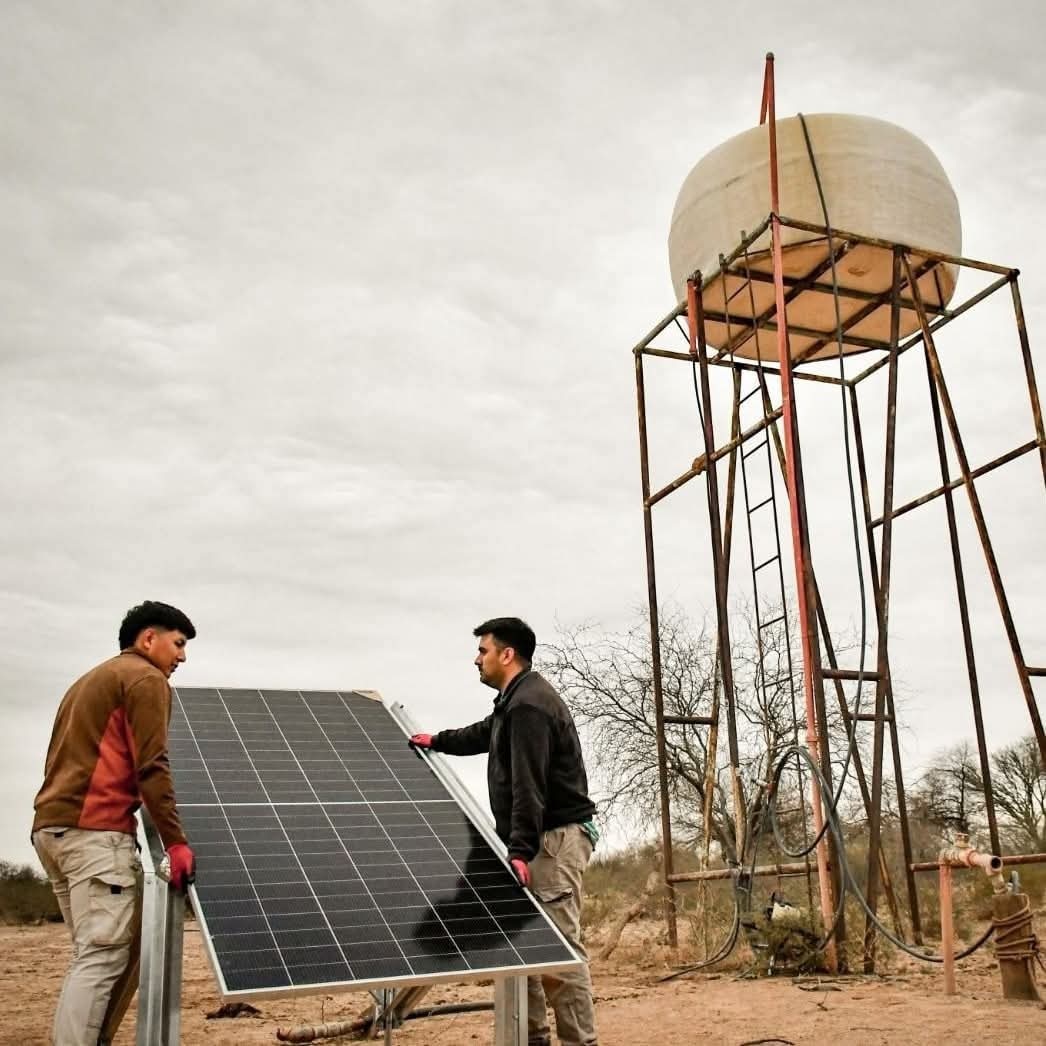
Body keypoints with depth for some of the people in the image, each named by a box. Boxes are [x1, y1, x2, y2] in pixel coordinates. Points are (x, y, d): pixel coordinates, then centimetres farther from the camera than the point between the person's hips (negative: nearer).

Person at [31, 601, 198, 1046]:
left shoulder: (91, 680, 28)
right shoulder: (146, 677, -1)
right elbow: (151, 767, -11)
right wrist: (176, 841, -12)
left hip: (50, 826, 9)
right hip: (94, 830, -9)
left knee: (91, 955, 11)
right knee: (103, 956, -11)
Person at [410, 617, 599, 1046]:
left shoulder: (529, 705, -18)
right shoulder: (515, 701, 17)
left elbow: (529, 786, -25)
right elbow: (485, 734, 38)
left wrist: (520, 849, -28)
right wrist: (438, 741, 47)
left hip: (556, 836, -11)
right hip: (539, 837, 11)